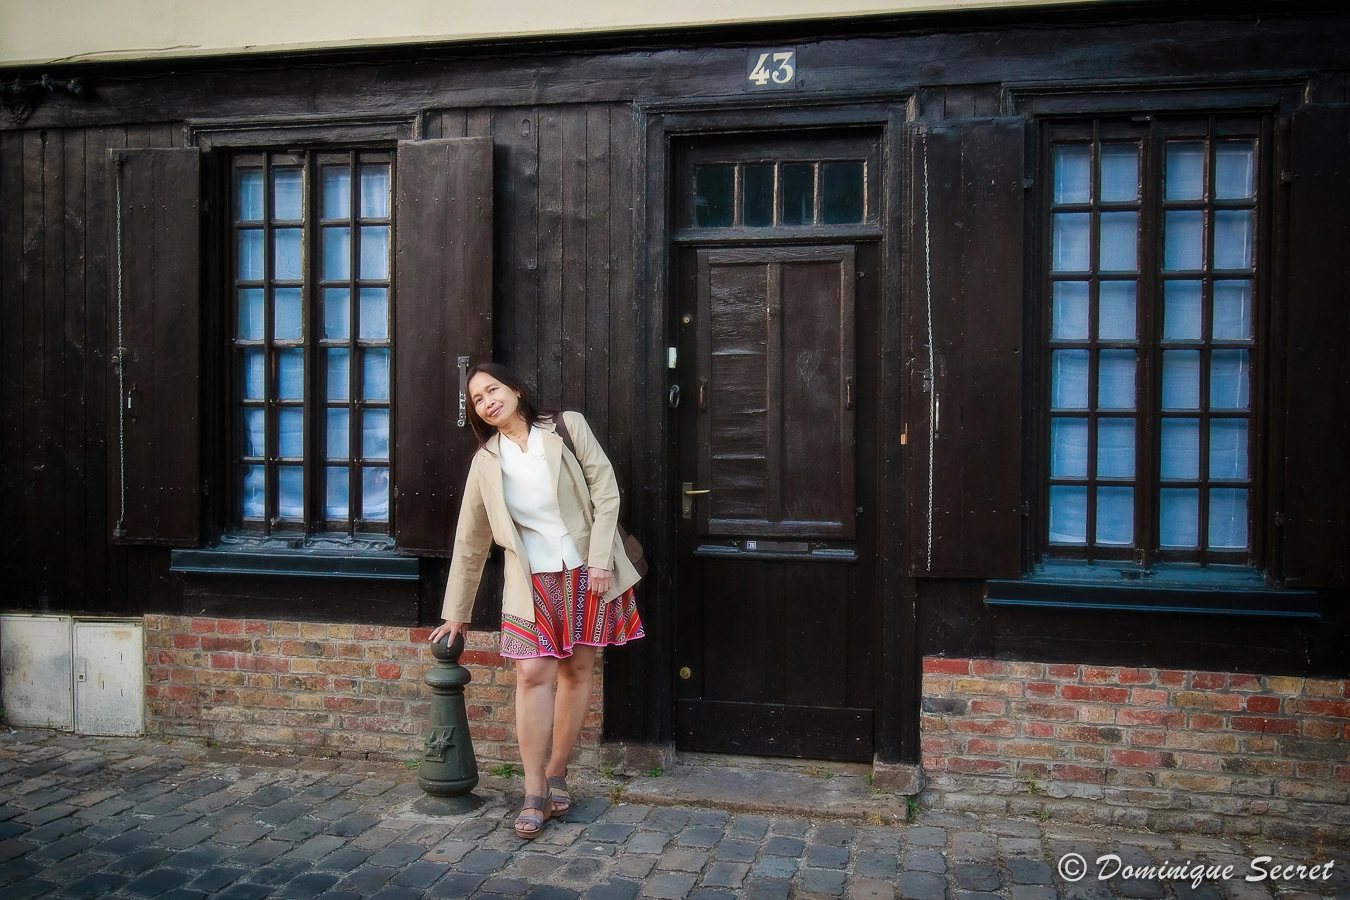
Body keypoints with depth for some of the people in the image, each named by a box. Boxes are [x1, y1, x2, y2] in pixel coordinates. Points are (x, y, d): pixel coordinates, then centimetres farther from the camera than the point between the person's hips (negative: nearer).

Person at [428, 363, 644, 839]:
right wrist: (455, 613, 13)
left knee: (576, 671, 5)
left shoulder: (567, 427, 0)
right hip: (532, 581, 1)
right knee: (533, 674, -9)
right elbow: (470, 542, 10)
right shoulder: (486, 461, 6)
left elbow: (605, 492, -3)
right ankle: (534, 792, 1)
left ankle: (556, 772, 21)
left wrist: (599, 560, -11)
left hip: (586, 571, -1)